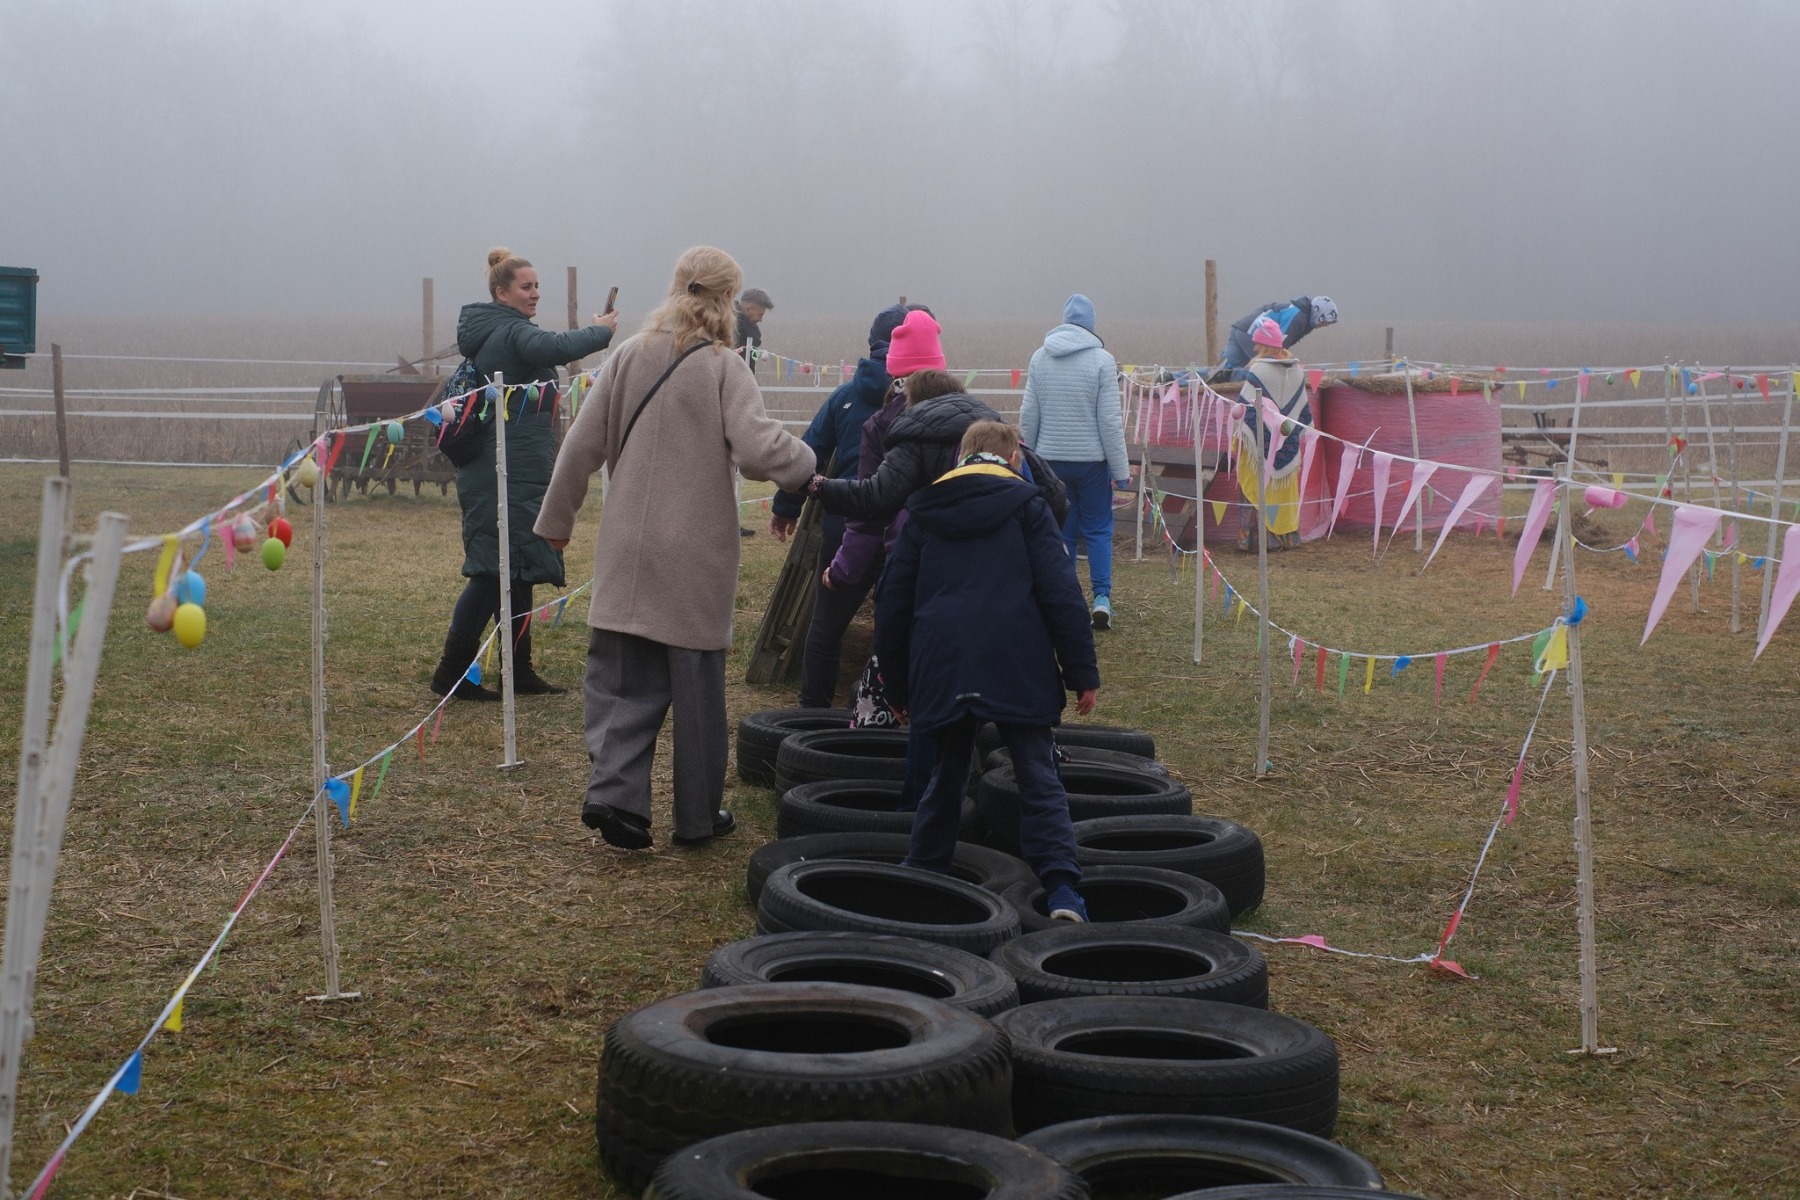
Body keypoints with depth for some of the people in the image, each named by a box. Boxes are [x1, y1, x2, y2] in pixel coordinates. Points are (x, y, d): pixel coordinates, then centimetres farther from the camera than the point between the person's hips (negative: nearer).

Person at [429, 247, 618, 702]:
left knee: (517, 567, 12)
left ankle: (520, 671, 17)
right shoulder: (510, 332, -14)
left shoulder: (487, 332, 19)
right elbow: (554, 347, -32)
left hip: (518, 472, 11)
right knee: (496, 570, -9)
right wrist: (600, 331, -20)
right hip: (508, 473, -11)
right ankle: (451, 671, -6)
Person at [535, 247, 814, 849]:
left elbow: (583, 444, 5)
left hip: (627, 551, 3)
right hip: (697, 552, -3)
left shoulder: (629, 356, 3)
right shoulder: (723, 366, -9)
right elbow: (757, 449, -20)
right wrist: (806, 461, 0)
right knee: (697, 682, 8)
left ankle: (614, 791, -9)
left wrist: (557, 517, 16)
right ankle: (696, 816, 17)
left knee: (622, 677, 8)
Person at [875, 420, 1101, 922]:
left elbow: (893, 603, 18)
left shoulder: (923, 512, 17)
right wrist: (1083, 673, 2)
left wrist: (898, 685, 25)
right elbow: (1061, 594, -1)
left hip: (941, 670, 3)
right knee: (1038, 777, -3)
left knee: (947, 772, 19)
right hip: (1018, 671, -3)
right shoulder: (1026, 505, 7)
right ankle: (1060, 886, -15)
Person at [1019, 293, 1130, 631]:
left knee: (1060, 530, 11)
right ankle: (1101, 597, -5)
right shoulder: (1102, 360, -9)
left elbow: (1028, 415, 5)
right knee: (1098, 528, 6)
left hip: (1050, 459, 3)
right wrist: (1121, 470, -5)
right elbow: (1110, 420, -10)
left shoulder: (1040, 358, 2)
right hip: (1092, 460, -3)